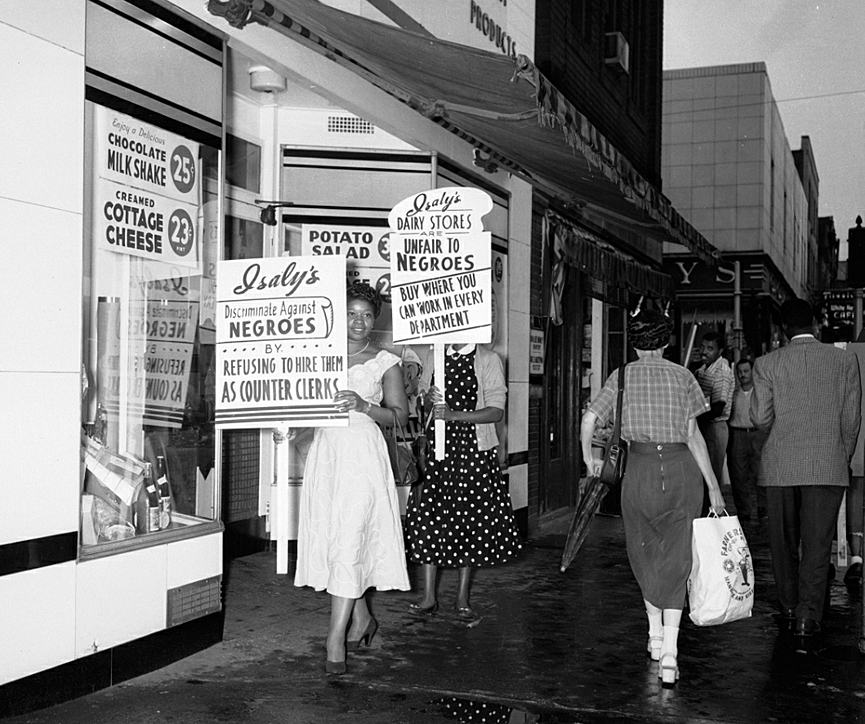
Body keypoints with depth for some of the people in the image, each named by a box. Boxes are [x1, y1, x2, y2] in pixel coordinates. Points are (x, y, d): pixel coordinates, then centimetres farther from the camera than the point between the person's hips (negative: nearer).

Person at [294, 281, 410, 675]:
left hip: (363, 453, -4)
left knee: (350, 539, -11)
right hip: (325, 450, 4)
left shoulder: (385, 362, 4)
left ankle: (336, 635, -8)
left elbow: (399, 414, 0)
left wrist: (363, 405, -15)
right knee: (329, 536, 5)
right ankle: (361, 616, 24)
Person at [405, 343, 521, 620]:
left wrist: (453, 414, -19)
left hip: (473, 450, -3)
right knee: (428, 516, -3)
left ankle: (462, 597, 17)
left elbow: (496, 411, -10)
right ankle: (428, 597, 6)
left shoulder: (488, 360, -4)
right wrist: (429, 399, -5)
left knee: (471, 519, 3)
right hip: (438, 448, 3)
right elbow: (422, 398, 20)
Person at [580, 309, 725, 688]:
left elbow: (588, 420, -3)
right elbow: (693, 434, -1)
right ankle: (669, 654, -6)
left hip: (640, 467, 0)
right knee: (675, 560, 2)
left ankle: (655, 633, 29)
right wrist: (714, 486, 2)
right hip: (682, 468, 0)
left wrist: (589, 457, 15)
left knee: (644, 551, 19)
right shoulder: (682, 376, 5)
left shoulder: (622, 376, 5)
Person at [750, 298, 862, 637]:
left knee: (783, 543, 13)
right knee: (817, 544, 6)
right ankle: (808, 615, 5)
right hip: (828, 466, 0)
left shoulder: (767, 364, -4)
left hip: (781, 466, 0)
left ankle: (789, 610, 20)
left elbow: (760, 418, -8)